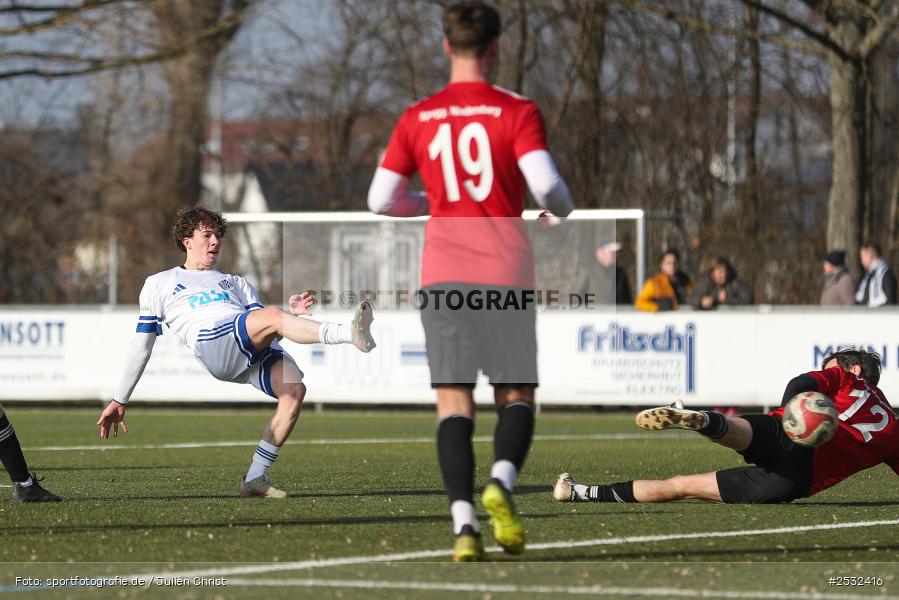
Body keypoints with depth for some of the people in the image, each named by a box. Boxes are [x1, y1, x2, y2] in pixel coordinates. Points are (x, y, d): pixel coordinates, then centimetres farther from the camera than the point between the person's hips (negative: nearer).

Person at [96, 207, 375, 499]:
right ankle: (349, 334, -54)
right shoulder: (159, 284, 31)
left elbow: (267, 325, 26)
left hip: (254, 351, 5)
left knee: (294, 389, -25)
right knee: (272, 315, -33)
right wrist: (119, 401, 23)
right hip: (210, 340, -5)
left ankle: (255, 478, -16)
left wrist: (291, 311, 3)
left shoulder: (234, 282, 41)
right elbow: (142, 345, 28)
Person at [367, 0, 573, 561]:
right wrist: (563, 211, 8)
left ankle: (463, 520, -14)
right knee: (517, 396, 10)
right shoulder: (517, 112, -3)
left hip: (443, 270, 2)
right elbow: (544, 184, -15)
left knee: (454, 402, 1)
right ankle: (500, 484, -18)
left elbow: (381, 200, 7)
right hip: (507, 271, -2)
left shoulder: (417, 119, 7)